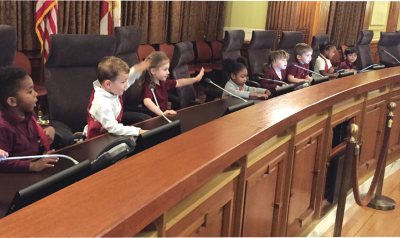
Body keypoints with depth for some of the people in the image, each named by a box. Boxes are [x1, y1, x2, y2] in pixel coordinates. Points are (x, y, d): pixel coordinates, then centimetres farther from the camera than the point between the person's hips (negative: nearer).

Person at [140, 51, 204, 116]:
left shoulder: (163, 82, 10)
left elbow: (179, 83, 24)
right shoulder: (148, 85, -19)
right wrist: (161, 113, -47)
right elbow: (147, 102, -36)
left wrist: (196, 79, 22)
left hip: (164, 115, 9)